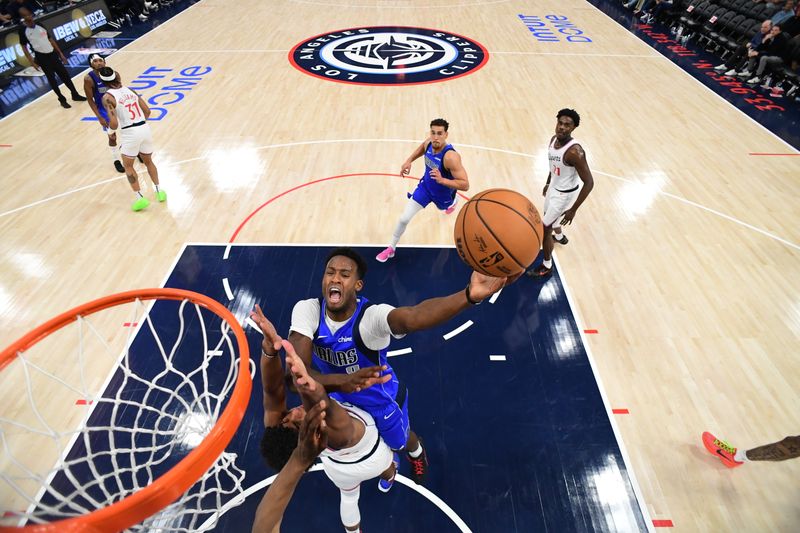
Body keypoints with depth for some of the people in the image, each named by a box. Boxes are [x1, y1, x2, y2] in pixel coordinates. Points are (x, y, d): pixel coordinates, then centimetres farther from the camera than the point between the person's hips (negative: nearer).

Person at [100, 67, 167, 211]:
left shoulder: (107, 97, -9)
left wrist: (108, 124, 9)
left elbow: (114, 124, -15)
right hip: (145, 128, 5)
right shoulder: (130, 89, 8)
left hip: (130, 133, -5)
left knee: (128, 166, 13)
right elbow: (147, 111, 10)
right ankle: (159, 191, 28)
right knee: (148, 162, 24)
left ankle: (140, 198, 10)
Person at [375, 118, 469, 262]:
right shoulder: (428, 143, -20)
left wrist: (441, 180, -51)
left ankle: (454, 200, 73)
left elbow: (465, 185, -41)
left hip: (443, 192, -3)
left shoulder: (450, 157, -40)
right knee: (404, 218, -6)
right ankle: (391, 248, 15)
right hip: (425, 186, 3)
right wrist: (409, 161, -3)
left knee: (446, 207, 35)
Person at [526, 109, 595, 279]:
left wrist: (573, 209, -28)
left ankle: (546, 267, 15)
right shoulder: (553, 139, -9)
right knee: (549, 215, 31)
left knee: (544, 227, -3)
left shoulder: (574, 151, -34)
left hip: (565, 193, -8)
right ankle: (559, 237, 63)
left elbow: (589, 182, -29)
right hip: (554, 187, 8)